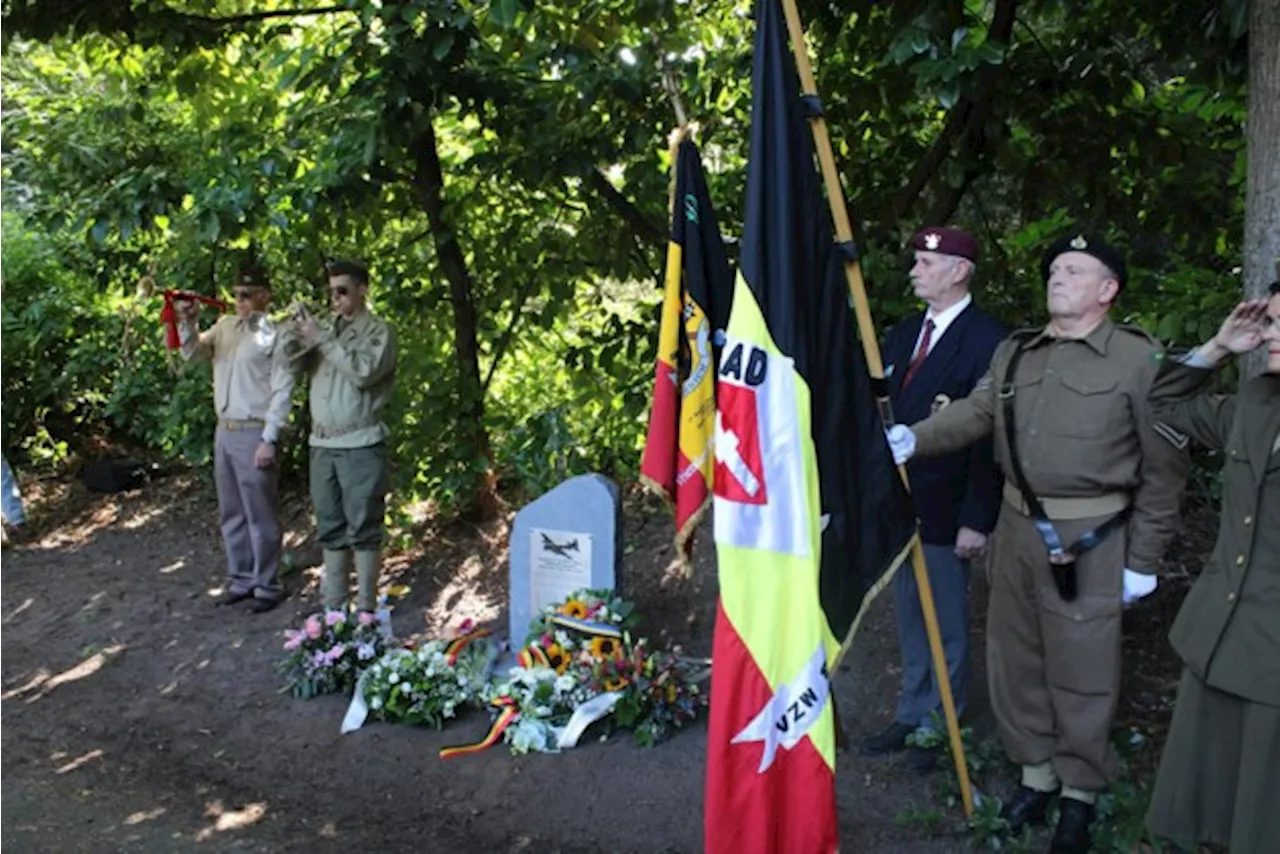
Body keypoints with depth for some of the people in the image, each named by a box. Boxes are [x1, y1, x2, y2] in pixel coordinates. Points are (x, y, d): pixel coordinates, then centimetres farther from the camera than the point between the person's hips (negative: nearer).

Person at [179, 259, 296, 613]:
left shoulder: (275, 335, -9)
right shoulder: (225, 326, 11)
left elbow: (282, 391, -12)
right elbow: (192, 353, 10)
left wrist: (269, 440, -16)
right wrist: (189, 323, -9)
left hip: (254, 434, -7)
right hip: (224, 431, 7)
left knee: (260, 515, 1)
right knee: (232, 514, 14)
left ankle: (266, 585, 11)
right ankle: (241, 579, 26)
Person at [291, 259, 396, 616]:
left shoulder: (378, 331, -1)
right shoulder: (326, 328, 17)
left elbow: (363, 371, -16)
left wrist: (321, 339, -14)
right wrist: (300, 335, -4)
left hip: (360, 444, -6)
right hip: (322, 443, 6)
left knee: (362, 527, -2)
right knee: (330, 528, 11)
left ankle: (365, 606, 4)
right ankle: (333, 602, 20)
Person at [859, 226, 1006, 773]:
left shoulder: (987, 342, -13)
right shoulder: (904, 333, 11)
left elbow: (990, 438, -16)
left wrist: (977, 520, -17)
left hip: (944, 511, -7)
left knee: (946, 623, 7)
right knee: (910, 618, 17)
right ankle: (912, 716, 31)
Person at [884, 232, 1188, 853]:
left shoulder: (1140, 359, -7)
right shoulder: (1014, 352, 10)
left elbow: (1164, 468, -6)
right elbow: (975, 413, -3)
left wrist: (1143, 560, -7)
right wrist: (914, 438, -22)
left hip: (1089, 542, -5)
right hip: (1016, 529, 6)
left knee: (1080, 674, 4)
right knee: (1014, 660, 15)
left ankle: (1080, 794, 26)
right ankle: (1036, 772, 35)